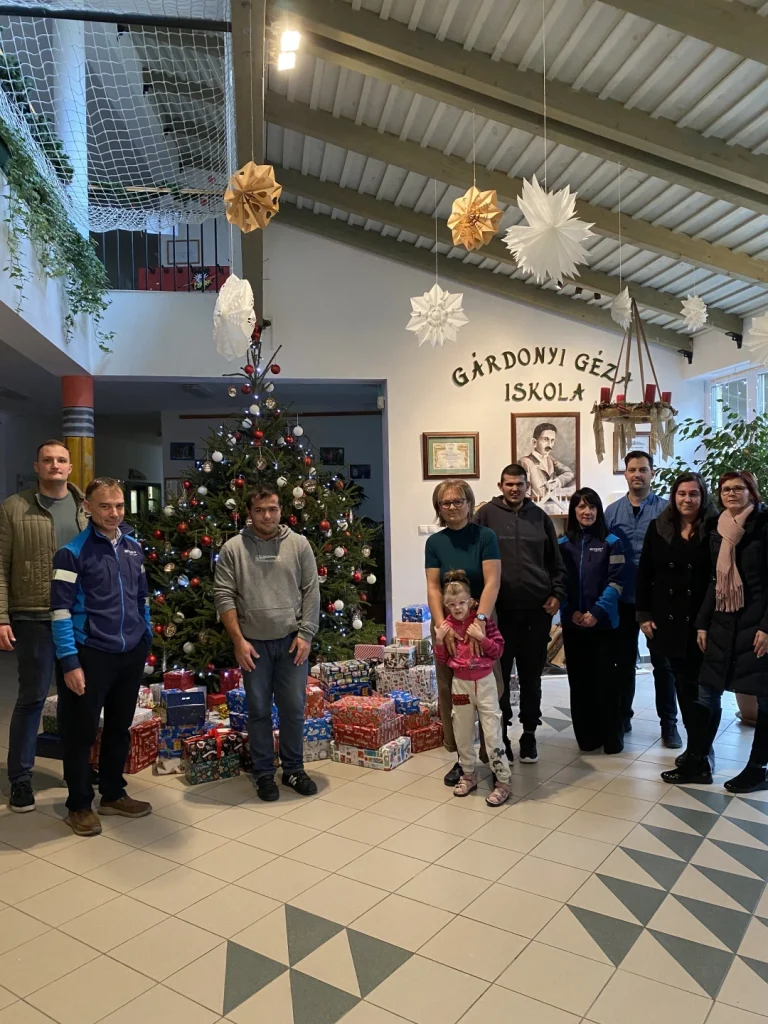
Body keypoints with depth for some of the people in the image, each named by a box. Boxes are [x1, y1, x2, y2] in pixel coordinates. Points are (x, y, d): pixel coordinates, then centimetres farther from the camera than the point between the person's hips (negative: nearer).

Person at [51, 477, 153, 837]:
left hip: (131, 654, 6)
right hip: (90, 655, -5)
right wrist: (70, 662, -16)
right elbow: (61, 611, -14)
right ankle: (79, 805, 23)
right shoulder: (72, 552, -12)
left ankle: (113, 794, 32)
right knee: (81, 732, 7)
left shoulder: (134, 547, 6)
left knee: (120, 727, 17)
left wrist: (147, 639, 14)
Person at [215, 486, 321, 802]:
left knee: (293, 707, 8)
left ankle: (294, 769, 25)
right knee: (259, 710, 9)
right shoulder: (232, 548, -2)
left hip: (291, 640, 1)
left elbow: (311, 592, 1)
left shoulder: (299, 544, 2)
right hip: (253, 643, -1)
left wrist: (305, 634, -6)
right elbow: (224, 596, -4)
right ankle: (263, 773, 24)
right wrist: (238, 640, -9)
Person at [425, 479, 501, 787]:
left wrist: (480, 619, -27)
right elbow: (433, 587, -3)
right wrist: (441, 625, -17)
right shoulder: (435, 542, 3)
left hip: (481, 623, -3)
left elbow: (492, 582, -14)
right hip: (447, 624, 3)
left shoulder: (485, 536, -5)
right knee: (450, 693, 7)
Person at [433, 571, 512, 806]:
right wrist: (439, 640, -12)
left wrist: (481, 638, -23)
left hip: (484, 682, -3)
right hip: (460, 684, 3)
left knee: (492, 733, -3)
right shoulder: (446, 626, -1)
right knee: (462, 734, 13)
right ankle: (468, 776, 30)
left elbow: (498, 650, -9)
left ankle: (503, 781, 8)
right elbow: (442, 660, 4)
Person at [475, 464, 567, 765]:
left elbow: (556, 561, 12)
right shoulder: (487, 514, -1)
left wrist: (557, 593, 1)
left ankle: (529, 733, 25)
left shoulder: (539, 517, 8)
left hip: (537, 608, 2)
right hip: (500, 609, -2)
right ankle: (500, 733, 20)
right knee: (499, 674, 7)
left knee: (531, 675, 12)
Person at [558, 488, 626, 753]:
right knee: (579, 680, 7)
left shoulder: (611, 542, 0)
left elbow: (616, 582, -6)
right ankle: (587, 736, 19)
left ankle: (612, 737, 14)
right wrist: (571, 612, -9)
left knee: (605, 679, 1)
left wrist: (597, 612, -15)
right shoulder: (563, 544, 6)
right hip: (572, 623, 2)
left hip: (603, 622, -2)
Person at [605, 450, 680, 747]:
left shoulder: (666, 510, -4)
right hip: (623, 599, 2)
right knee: (624, 661, 13)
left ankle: (669, 724, 19)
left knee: (662, 663, 8)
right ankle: (622, 716, 27)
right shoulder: (612, 511, 3)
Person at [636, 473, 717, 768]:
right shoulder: (658, 528, 4)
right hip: (668, 619, 3)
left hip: (702, 620, -3)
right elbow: (644, 574, 6)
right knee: (682, 682, 9)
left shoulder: (714, 528, -4)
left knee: (699, 683, 1)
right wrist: (644, 614, 2)